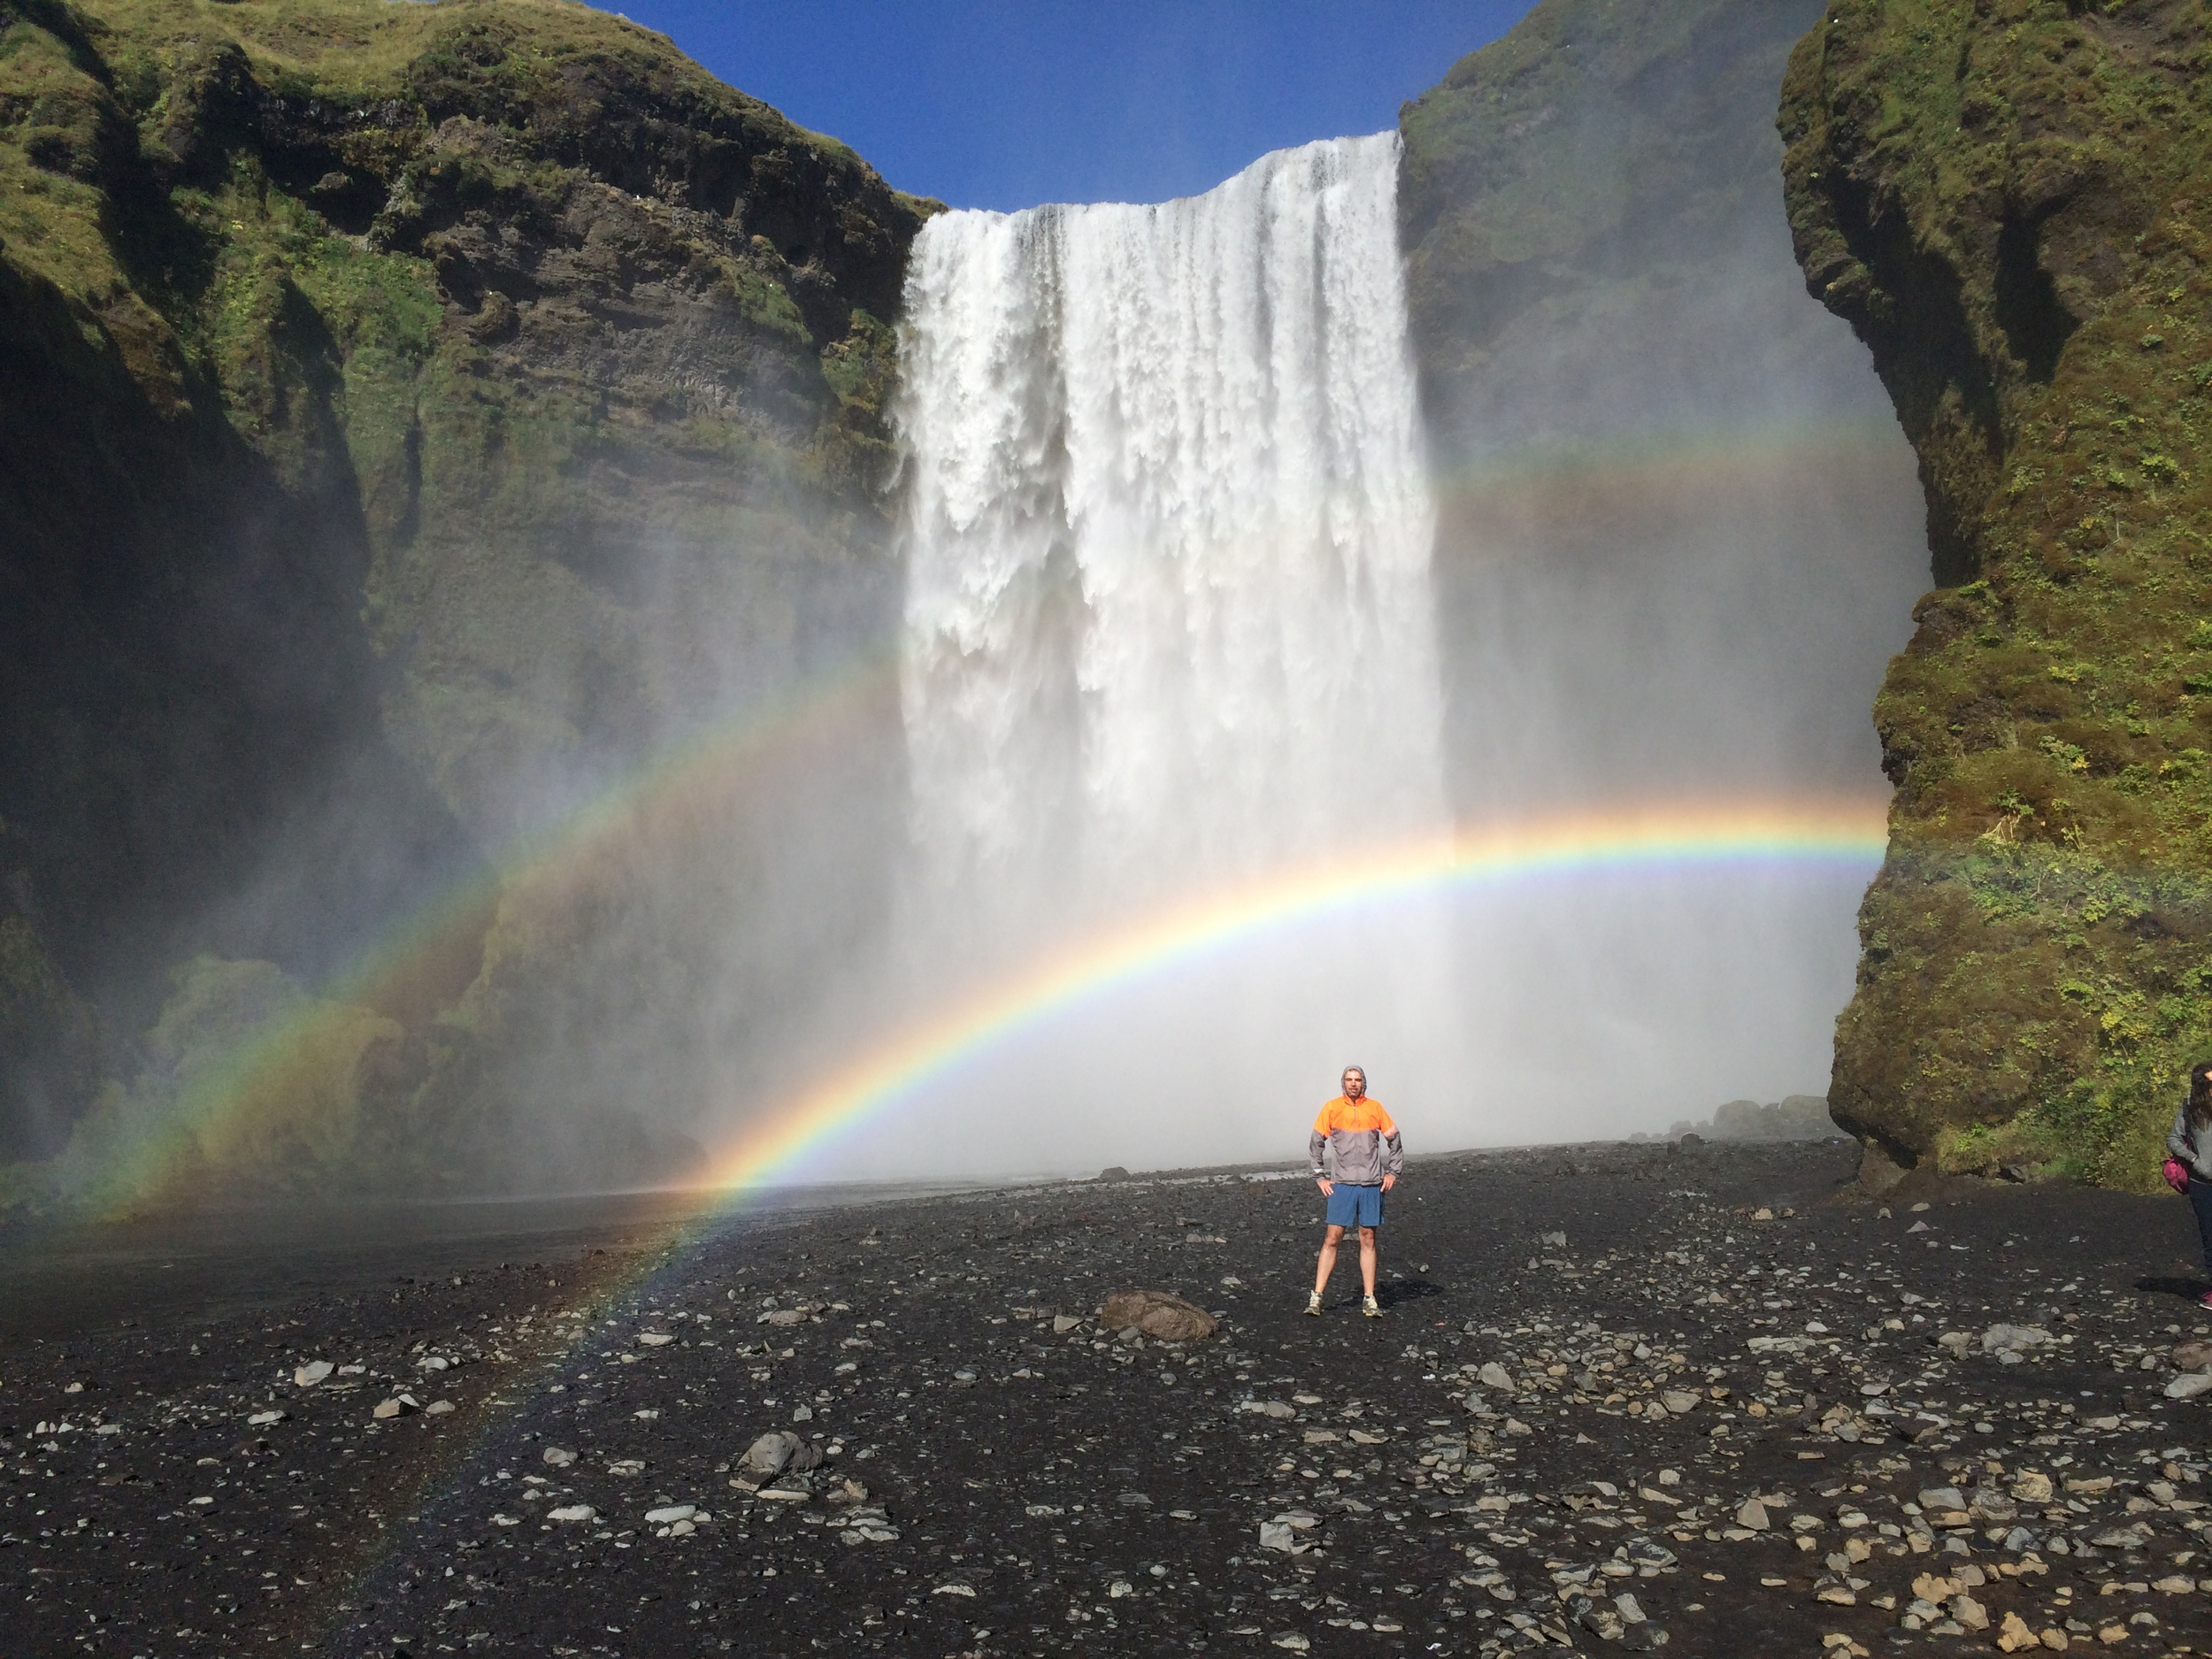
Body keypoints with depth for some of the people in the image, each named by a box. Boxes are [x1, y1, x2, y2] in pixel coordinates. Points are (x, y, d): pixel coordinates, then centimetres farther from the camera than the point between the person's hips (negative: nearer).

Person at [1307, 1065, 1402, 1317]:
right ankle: (1316, 1297, -2)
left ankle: (1370, 1299, 10)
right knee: (1332, 1238, -4)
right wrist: (1320, 1177, 3)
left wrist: (1392, 1172, 9)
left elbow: (1393, 1139, 13)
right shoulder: (1332, 1108, 1)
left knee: (1368, 1240, 5)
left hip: (1372, 1184, 1)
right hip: (1342, 1184, -1)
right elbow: (1315, 1143, 6)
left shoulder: (1375, 1108, 4)